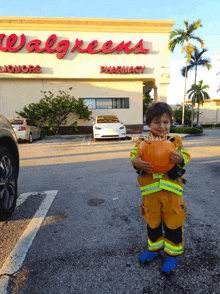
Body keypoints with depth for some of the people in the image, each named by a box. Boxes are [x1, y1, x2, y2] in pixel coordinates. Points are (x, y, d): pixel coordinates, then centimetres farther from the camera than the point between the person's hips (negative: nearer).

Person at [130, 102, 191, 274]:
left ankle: (173, 254, 36)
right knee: (152, 222, 19)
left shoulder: (175, 141, 1)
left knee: (173, 223, 11)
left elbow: (186, 157, -6)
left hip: (171, 190, -1)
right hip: (150, 191, 1)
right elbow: (134, 156, -8)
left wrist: (180, 158, -29)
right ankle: (154, 248, 45)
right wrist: (136, 162, -30)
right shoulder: (142, 142, 1)